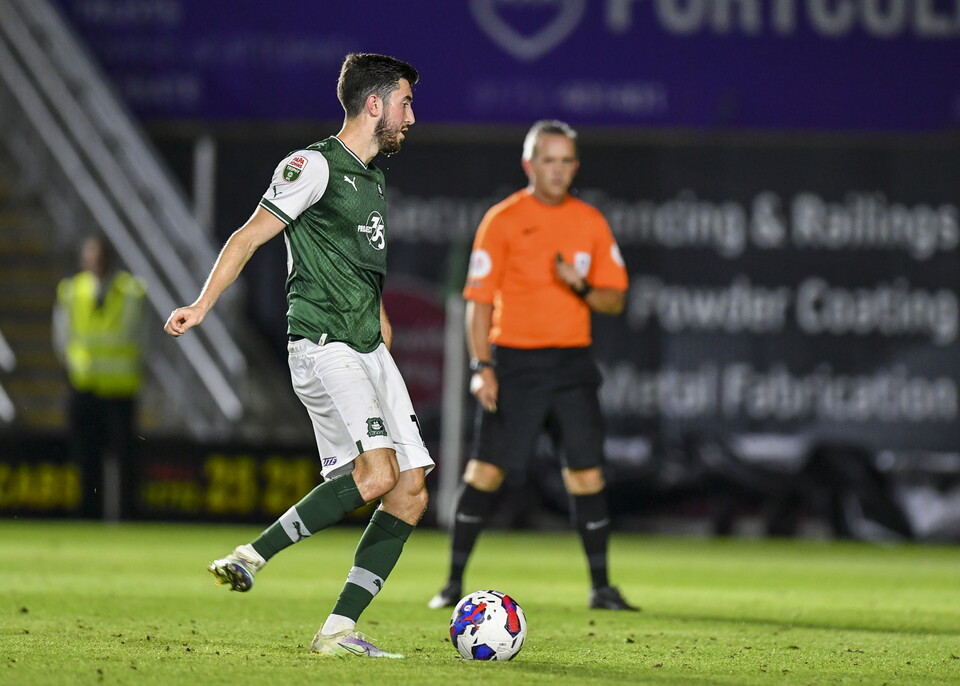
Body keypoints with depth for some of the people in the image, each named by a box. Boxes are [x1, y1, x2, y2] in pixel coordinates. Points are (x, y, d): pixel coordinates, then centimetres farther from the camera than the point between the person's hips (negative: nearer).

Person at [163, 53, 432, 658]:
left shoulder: (373, 177, 19)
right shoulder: (315, 166, -7)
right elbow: (249, 237, -10)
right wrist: (203, 306, -20)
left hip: (369, 350, 9)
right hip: (322, 346, -9)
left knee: (411, 492, -2)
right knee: (376, 473, -25)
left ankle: (339, 630, -2)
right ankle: (251, 557, -15)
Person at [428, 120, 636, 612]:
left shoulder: (591, 222, 9)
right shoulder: (502, 220, -2)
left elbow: (614, 299, 10)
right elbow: (479, 300, -4)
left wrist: (582, 287, -11)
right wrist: (481, 366, -13)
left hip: (572, 364, 3)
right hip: (514, 361, -3)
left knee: (586, 472, -2)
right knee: (487, 469, -5)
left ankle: (600, 587, 5)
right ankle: (454, 581, 4)